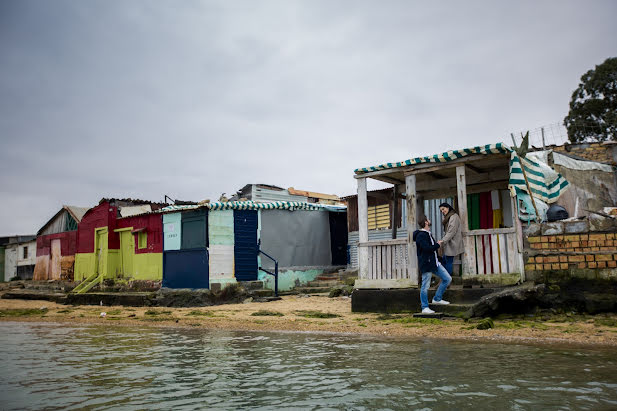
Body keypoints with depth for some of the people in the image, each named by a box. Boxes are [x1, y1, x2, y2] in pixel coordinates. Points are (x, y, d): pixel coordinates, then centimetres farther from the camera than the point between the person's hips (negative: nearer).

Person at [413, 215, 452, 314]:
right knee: (425, 286, -1)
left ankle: (437, 299, 21)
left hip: (435, 262, 10)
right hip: (426, 264, -10)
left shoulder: (428, 234, 17)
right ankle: (425, 308, 9)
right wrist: (437, 245, -9)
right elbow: (427, 248, -24)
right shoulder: (421, 235, -15)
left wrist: (437, 244, 6)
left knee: (447, 279, 9)